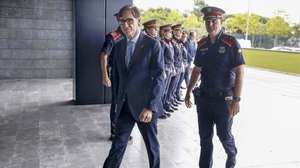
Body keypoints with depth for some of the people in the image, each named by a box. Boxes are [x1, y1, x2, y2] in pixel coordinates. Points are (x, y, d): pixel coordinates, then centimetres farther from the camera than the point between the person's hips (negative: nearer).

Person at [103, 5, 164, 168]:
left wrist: (151, 106, -19)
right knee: (117, 144, 10)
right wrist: (118, 99, 11)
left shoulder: (152, 44, -10)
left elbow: (159, 77, -14)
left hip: (145, 105, -4)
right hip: (125, 105, 4)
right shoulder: (119, 46, 7)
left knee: (151, 145, 14)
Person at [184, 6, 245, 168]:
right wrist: (188, 92, 13)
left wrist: (236, 99, -18)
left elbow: (239, 72, -13)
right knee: (205, 137, 11)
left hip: (224, 99, -4)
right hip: (203, 98, 4)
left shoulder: (231, 43, -10)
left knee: (224, 135, 11)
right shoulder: (202, 44, 4)